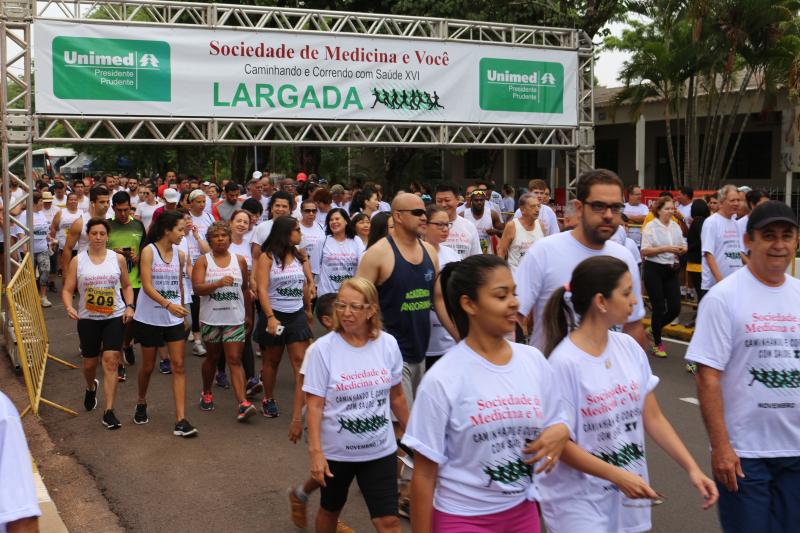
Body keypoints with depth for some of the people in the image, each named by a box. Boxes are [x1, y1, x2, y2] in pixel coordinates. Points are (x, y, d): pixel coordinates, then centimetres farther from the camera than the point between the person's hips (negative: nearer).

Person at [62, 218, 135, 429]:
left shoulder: (118, 259, 2)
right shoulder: (77, 261, -1)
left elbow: (126, 286, 12)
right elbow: (67, 290, -2)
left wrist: (129, 306, -3)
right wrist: (68, 307, -21)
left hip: (114, 317, -1)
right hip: (87, 318, 1)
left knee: (111, 361, -12)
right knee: (90, 363, 12)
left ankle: (109, 411, -8)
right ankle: (91, 388, 49)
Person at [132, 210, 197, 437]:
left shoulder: (180, 255, 5)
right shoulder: (148, 251, -10)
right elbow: (147, 285, -19)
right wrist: (168, 304, -32)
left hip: (174, 319, 4)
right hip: (149, 318, -4)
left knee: (178, 366, -4)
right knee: (148, 366, 11)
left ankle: (181, 420, -6)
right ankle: (141, 404, 39)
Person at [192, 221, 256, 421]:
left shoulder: (239, 260, 5)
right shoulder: (202, 261, -1)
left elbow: (245, 289, 14)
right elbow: (197, 288, -14)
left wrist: (249, 314, 17)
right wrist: (219, 283, -28)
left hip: (235, 318, 0)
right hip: (211, 319, 0)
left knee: (235, 360, -6)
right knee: (212, 358, 15)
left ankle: (243, 404, -15)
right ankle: (206, 393, 37)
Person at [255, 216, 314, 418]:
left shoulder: (300, 256, 6)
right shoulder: (267, 257, -7)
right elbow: (262, 289, -13)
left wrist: (308, 310, 16)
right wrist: (270, 317, -21)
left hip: (297, 315, 3)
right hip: (274, 315, -3)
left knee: (300, 360, -4)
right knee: (271, 361, 11)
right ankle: (268, 400, 28)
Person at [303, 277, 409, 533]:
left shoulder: (388, 344, -6)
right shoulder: (322, 349, -15)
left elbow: (396, 397, 7)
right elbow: (314, 405, -13)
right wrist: (315, 451, -18)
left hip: (381, 450, 2)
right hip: (336, 451, -1)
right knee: (330, 510, 20)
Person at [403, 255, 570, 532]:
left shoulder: (534, 360, -3)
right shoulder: (442, 380, -16)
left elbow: (554, 424, 10)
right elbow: (424, 474, -11)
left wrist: (560, 432, -12)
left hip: (522, 510, 5)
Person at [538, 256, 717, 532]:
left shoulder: (630, 348, 0)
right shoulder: (564, 363, -19)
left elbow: (653, 418, 5)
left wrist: (692, 468, -2)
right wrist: (618, 476, -22)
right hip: (579, 500, -6)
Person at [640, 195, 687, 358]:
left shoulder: (676, 227, 9)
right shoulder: (651, 227, -7)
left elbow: (684, 246, 15)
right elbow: (644, 251, -13)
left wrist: (681, 250, -8)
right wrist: (665, 249, -20)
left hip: (672, 270, 5)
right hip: (654, 270, -5)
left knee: (675, 308, 1)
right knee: (659, 307, 0)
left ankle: (654, 329, 27)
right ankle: (657, 343, 15)